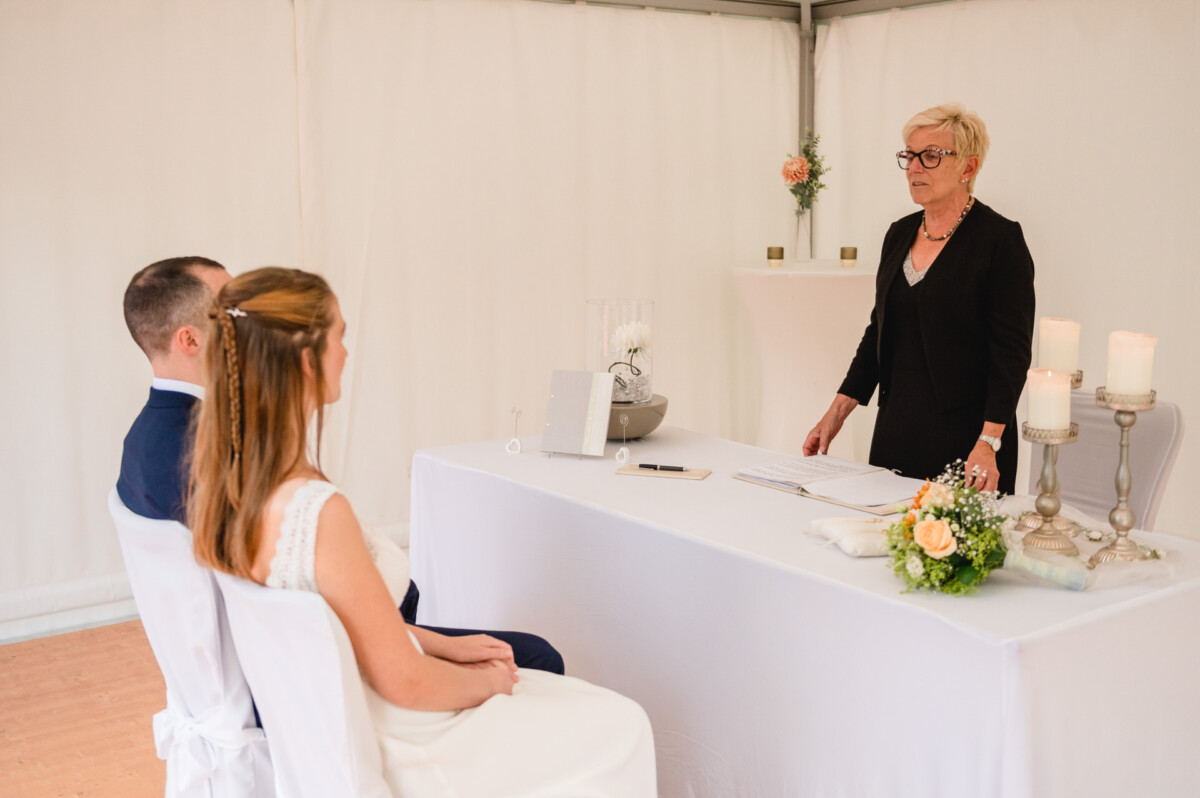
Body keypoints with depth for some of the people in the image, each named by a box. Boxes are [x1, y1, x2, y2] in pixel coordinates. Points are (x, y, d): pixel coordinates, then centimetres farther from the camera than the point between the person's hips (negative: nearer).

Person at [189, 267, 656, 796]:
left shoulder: (223, 483, -5)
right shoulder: (319, 512, -33)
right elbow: (405, 683, -24)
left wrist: (444, 646, 7)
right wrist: (485, 681, -4)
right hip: (393, 755, -9)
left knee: (538, 655, 25)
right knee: (620, 728, 7)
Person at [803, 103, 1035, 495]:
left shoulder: (1000, 239, -8)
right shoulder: (900, 234, 12)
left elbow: (1012, 352, -13)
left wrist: (988, 443, -22)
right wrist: (837, 412, 9)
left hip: (963, 438, -6)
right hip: (896, 430, 6)